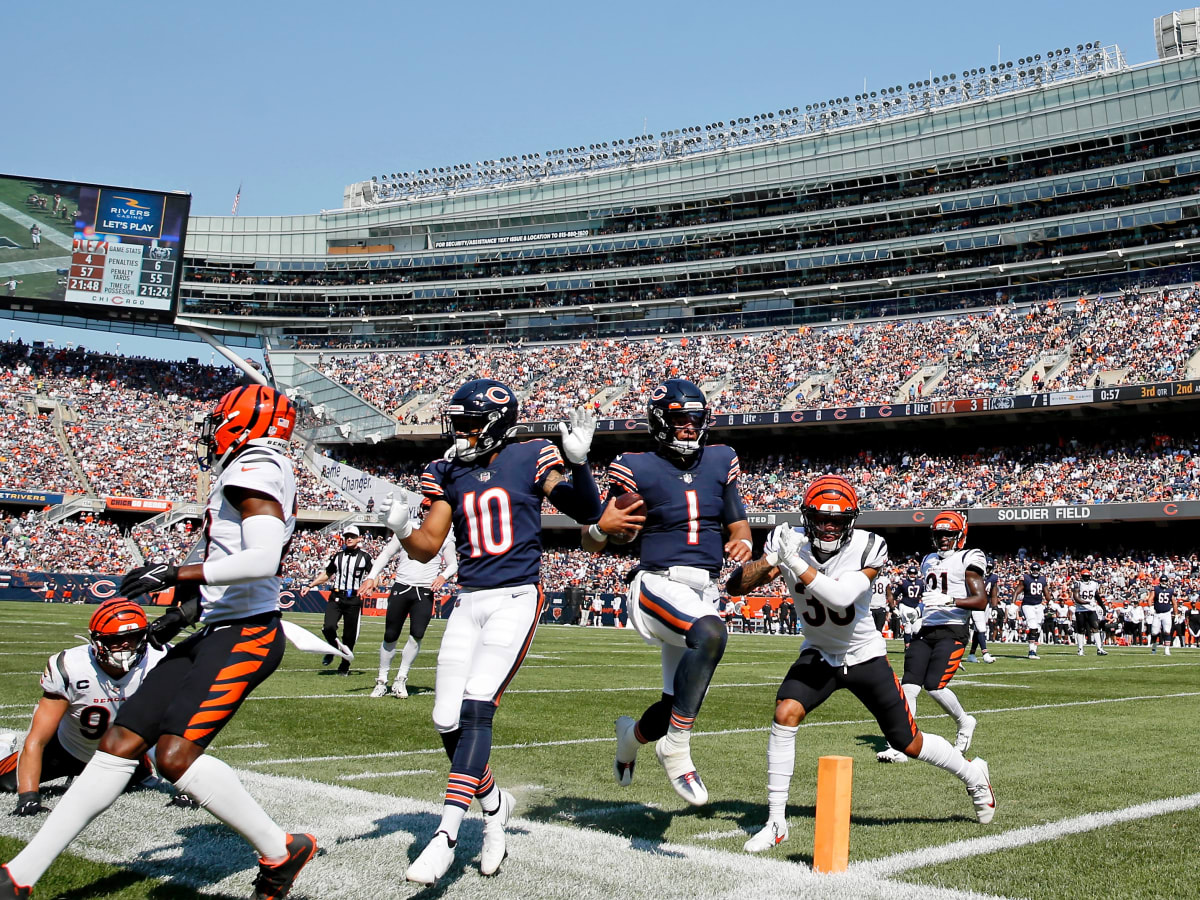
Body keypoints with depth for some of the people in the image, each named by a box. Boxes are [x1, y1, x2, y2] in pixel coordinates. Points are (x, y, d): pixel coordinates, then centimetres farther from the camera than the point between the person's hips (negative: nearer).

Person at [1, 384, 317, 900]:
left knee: (175, 756, -20)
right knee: (120, 745, 7)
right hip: (219, 633, 10)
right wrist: (185, 612, 19)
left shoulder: (253, 469, -12)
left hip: (245, 636, -10)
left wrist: (175, 574, -21)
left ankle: (280, 851, -3)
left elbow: (263, 561, -26)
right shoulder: (263, 474, 19)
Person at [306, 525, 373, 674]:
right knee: (328, 628, -16)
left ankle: (345, 665, 19)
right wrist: (310, 586, 13)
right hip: (336, 597, 2)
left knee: (349, 635, 1)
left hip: (354, 599, -2)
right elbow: (326, 574, 22)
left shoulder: (365, 557, 2)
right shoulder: (337, 556, 13)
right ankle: (333, 648, 16)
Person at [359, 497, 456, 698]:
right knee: (390, 636, 3)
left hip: (425, 593, 0)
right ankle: (382, 681, 16)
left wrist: (444, 576, -11)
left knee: (417, 635, -14)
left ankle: (401, 679, 1)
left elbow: (453, 565, 11)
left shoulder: (445, 537, 6)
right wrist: (371, 577, -5)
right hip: (401, 589, 0)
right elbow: (386, 554, 6)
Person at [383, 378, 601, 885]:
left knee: (475, 710, -17)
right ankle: (493, 804, 27)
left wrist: (578, 462, -18)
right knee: (448, 722, 1)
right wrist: (401, 530, -12)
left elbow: (587, 513, -2)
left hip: (515, 599, -5)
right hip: (468, 602, 5)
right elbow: (427, 549, 9)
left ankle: (446, 834, -14)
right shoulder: (449, 473, 10)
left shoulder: (530, 459, -1)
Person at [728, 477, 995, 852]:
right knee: (785, 714, -24)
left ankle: (973, 773, 39)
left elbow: (840, 597, -37)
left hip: (864, 655, -1)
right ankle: (775, 822, -12)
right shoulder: (789, 543, -16)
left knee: (909, 743, 6)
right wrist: (770, 561, -37)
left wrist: (795, 564, -44)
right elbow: (734, 587, -20)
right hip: (818, 653, 2)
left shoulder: (866, 548, -22)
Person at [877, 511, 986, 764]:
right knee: (909, 685, -6)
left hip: (952, 631, -6)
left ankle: (965, 723, 15)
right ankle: (899, 747, -5)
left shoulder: (968, 559, -3)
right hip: (926, 631, 6)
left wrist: (949, 600, -25)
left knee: (934, 686, -15)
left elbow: (981, 601, -12)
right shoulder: (929, 561, 20)